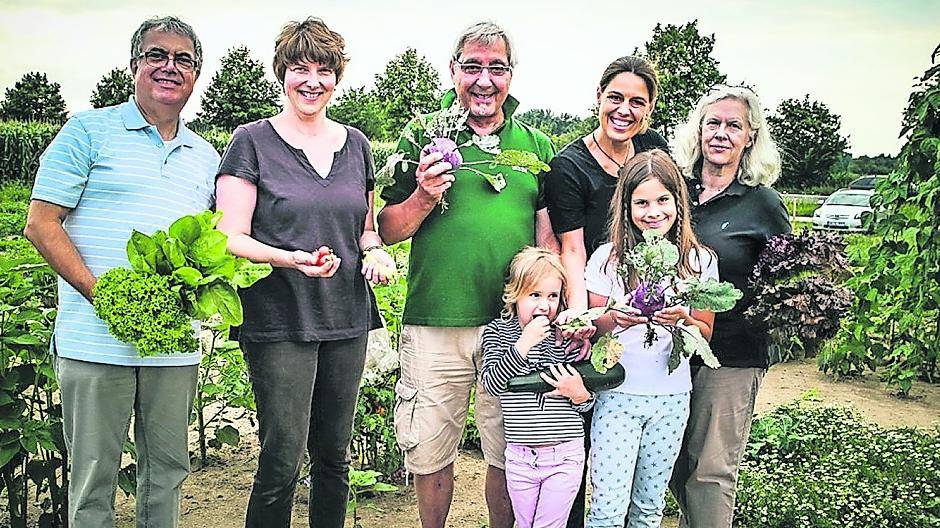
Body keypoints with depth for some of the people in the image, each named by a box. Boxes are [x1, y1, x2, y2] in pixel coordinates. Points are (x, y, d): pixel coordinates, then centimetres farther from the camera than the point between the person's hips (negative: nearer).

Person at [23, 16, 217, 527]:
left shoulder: (205, 157, 16)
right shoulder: (90, 130, 2)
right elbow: (41, 224, -4)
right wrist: (102, 294, -15)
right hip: (95, 338, -4)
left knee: (167, 470, 11)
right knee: (93, 474, 3)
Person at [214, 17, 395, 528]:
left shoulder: (355, 144, 12)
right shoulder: (253, 141, -3)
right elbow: (230, 239, -7)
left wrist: (375, 251, 0)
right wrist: (291, 259, -24)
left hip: (346, 320, 5)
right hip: (279, 320, -5)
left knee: (334, 456, 12)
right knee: (282, 461, -5)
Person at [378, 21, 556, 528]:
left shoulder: (537, 145, 9)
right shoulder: (422, 136, 4)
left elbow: (548, 235, 10)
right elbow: (387, 230, 5)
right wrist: (424, 197, -14)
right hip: (434, 325, -1)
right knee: (430, 454, 10)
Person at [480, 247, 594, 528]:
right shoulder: (498, 331, -1)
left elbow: (586, 403, 5)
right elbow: (492, 383, -16)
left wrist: (579, 393, -19)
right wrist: (524, 343, -23)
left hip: (566, 455, -1)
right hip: (520, 456, 1)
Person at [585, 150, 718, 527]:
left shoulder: (699, 260, 1)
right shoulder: (607, 257, -3)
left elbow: (705, 333, 6)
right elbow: (592, 331, 2)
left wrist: (681, 319, -16)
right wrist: (615, 319, -21)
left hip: (671, 399, 2)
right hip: (617, 395, -2)